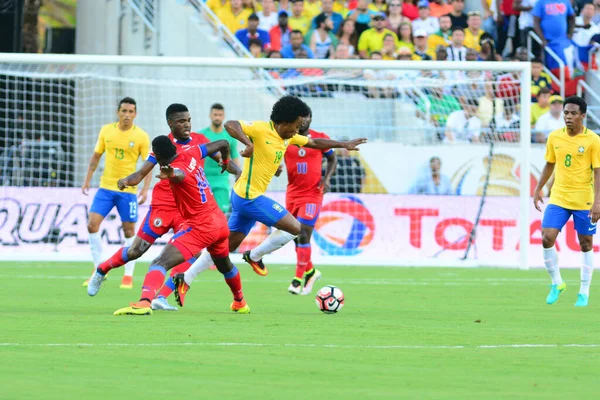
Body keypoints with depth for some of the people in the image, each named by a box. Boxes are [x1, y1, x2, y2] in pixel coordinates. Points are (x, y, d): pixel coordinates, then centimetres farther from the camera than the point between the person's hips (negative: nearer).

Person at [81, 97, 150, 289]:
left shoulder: (141, 136, -6)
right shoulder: (106, 130, 3)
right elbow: (96, 156, 13)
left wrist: (145, 189, -14)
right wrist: (87, 180, 8)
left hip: (128, 190, -3)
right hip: (106, 187, 3)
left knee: (129, 230, 1)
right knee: (92, 224, -7)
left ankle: (128, 276, 11)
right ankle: (99, 269, 7)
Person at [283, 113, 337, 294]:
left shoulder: (320, 138, -3)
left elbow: (332, 159, 11)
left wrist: (327, 178, -6)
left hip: (313, 193, -3)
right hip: (293, 194, 3)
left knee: (303, 235, -13)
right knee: (296, 236, 10)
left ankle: (298, 280, -8)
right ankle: (310, 272, 32)